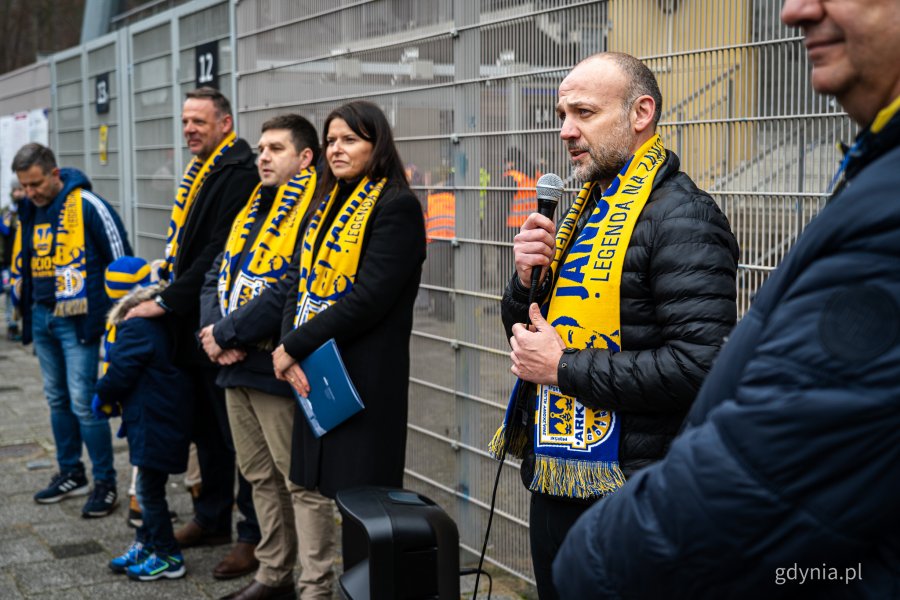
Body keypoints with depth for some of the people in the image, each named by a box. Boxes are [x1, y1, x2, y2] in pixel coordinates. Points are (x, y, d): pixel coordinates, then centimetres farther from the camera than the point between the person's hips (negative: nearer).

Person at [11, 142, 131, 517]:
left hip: (78, 320, -7)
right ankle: (70, 473, 27)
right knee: (57, 399, 14)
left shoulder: (88, 206, -13)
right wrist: (23, 303, 19)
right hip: (42, 318, 7)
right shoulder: (30, 212, 9)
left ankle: (105, 483, 4)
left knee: (83, 402, -8)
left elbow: (120, 259, -10)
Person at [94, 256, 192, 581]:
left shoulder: (135, 329, -20)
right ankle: (145, 545, 30)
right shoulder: (157, 322, 10)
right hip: (157, 417, 10)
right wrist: (116, 403, 18)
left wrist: (102, 399, 0)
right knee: (149, 487, 19)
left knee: (149, 490, 1)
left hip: (153, 422, -10)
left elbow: (120, 373, -19)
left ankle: (168, 557, 10)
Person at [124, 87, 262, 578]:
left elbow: (219, 253, -21)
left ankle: (254, 534, 8)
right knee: (205, 426, 18)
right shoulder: (198, 170, 15)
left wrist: (168, 302, -18)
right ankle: (212, 519, 32)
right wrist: (166, 293, 12)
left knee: (237, 430, -2)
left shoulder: (239, 173, -15)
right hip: (193, 323, 10)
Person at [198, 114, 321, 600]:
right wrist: (213, 330, -4)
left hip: (277, 369, -9)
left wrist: (226, 333, -16)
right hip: (236, 368, 9)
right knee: (260, 476, 17)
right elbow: (217, 275, 15)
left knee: (302, 483, -2)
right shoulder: (254, 206, 16)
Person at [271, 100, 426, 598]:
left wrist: (295, 347, -15)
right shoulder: (325, 203, 14)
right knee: (310, 484, 14)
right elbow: (297, 281, 8)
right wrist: (290, 353, -8)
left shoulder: (396, 206, -10)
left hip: (363, 374, -8)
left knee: (357, 492, -2)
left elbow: (369, 298, -18)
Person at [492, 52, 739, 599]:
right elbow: (528, 332, 18)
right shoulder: (585, 212, 12)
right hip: (553, 483, 8)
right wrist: (527, 278, -4)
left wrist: (565, 369, -18)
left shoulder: (682, 216, -16)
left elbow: (700, 364, -27)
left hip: (627, 493, -8)